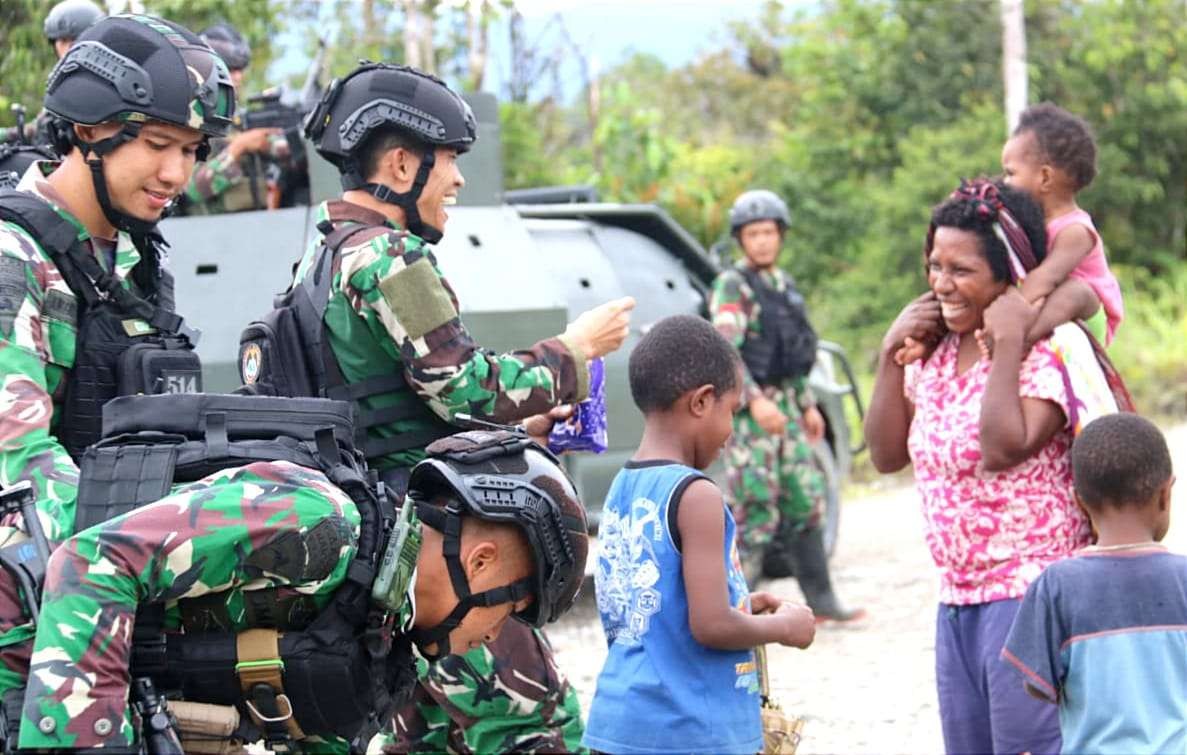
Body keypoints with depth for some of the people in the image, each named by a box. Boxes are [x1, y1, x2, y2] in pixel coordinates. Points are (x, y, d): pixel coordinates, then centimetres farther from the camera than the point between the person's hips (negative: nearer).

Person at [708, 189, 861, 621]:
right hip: (748, 408, -8)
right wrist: (755, 400, -29)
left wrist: (808, 405, 24)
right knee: (755, 508, -9)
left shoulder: (784, 285, 16)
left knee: (806, 497, 9)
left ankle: (820, 600, 15)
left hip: (784, 406, 8)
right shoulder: (733, 286, -9)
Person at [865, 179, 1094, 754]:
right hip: (958, 598, 9)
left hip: (1029, 592, -9)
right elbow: (887, 454, 11)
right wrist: (891, 354, 4)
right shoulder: (934, 356, 11)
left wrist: (1007, 342, -22)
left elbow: (1004, 448, -26)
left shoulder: (1043, 355, -13)